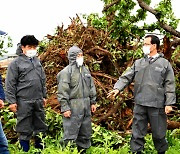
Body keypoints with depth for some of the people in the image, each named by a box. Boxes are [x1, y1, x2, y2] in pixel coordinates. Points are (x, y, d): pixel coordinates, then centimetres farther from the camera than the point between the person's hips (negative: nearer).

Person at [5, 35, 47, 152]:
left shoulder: (37, 61, 12)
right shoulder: (16, 63, -5)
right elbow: (10, 84, -6)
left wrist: (44, 96, 17)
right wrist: (12, 101, -10)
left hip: (38, 101, 6)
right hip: (24, 102, -5)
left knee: (40, 127, 13)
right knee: (25, 129, 2)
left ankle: (40, 147, 26)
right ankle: (25, 149, 12)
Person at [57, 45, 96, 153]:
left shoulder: (85, 70, 13)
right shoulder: (66, 71, -9)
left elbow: (91, 87, 20)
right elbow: (62, 92, -13)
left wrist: (93, 102, 16)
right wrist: (65, 108, -16)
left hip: (86, 107, 7)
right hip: (73, 107, -7)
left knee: (86, 132, 15)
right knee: (71, 133, -4)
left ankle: (83, 150, 27)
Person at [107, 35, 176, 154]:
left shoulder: (165, 63, 1)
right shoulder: (138, 63, 11)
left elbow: (170, 85, -2)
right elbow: (126, 77, 7)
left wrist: (169, 103, -8)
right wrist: (117, 88, -10)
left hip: (157, 105, -3)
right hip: (140, 104, 3)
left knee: (158, 132, 7)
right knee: (138, 132, 7)